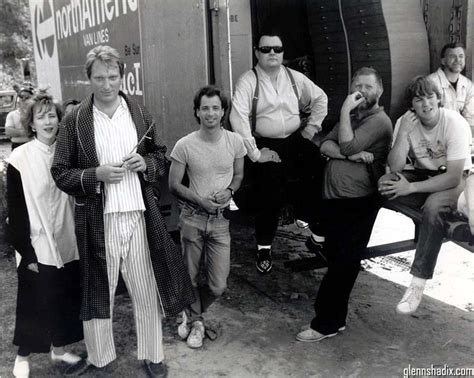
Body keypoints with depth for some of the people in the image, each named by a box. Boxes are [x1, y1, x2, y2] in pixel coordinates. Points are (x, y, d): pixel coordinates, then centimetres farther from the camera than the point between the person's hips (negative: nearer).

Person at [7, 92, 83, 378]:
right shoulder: (20, 159, -9)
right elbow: (16, 210, -8)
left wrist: (81, 238, 6)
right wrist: (26, 251, -11)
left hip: (67, 244, 4)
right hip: (38, 247, -4)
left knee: (66, 298, 13)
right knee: (34, 302, 8)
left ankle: (59, 347, 33)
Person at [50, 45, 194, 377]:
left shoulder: (141, 115, 5)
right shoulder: (75, 121, -2)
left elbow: (162, 160, 14)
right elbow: (60, 173, 0)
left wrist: (145, 163, -7)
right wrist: (97, 174, -16)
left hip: (139, 216, 2)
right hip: (97, 220, -1)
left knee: (146, 290, 9)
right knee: (98, 291, 11)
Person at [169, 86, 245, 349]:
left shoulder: (235, 141, -3)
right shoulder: (184, 145, -9)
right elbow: (174, 185, -2)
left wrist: (229, 191, -10)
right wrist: (200, 200, -16)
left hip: (220, 220, 1)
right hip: (192, 218, -1)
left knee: (218, 286, 0)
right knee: (190, 278, 11)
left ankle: (191, 312, 32)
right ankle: (197, 321, 39)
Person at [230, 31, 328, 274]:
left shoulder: (295, 78, 7)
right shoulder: (248, 81, -7)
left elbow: (320, 98, 21)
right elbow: (238, 117, -19)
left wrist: (312, 127, 11)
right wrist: (254, 153, -20)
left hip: (295, 141, 4)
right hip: (266, 145, -4)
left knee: (318, 172, -17)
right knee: (269, 195, -8)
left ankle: (303, 221, 7)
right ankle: (264, 247, 13)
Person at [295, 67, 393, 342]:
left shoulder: (380, 120, -5)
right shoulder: (351, 118, 21)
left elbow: (347, 146, -17)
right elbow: (325, 146, 5)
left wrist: (345, 110, -10)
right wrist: (351, 155, -13)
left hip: (358, 203, -7)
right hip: (333, 199, 7)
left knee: (344, 264, -2)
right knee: (337, 262, 12)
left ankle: (326, 324, 7)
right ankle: (335, 320, 23)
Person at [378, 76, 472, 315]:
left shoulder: (455, 123, -23)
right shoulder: (406, 121, -11)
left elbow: (453, 177, -26)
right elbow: (395, 167, -17)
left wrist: (410, 188, -29)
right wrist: (403, 134, -30)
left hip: (456, 179, -4)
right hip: (423, 174, 4)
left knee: (433, 205, -36)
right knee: (384, 183, -24)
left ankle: (418, 283, -30)